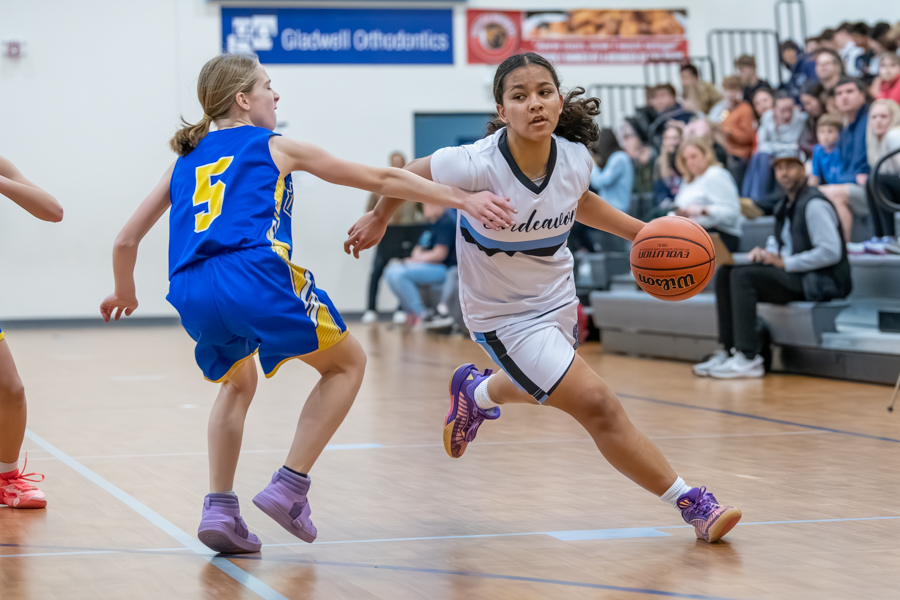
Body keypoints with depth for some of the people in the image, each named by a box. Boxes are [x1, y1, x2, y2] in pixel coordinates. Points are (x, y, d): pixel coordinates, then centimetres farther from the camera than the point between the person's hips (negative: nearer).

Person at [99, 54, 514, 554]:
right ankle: (290, 486, 5)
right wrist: (463, 200, 23)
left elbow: (127, 240, 29)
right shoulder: (276, 148, 18)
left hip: (191, 291, 5)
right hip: (254, 274, -5)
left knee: (239, 382, 32)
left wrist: (125, 294, 48)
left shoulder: (186, 161, 28)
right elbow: (380, 180, 19)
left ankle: (220, 508, 16)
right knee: (347, 362, 16)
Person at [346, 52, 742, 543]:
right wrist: (378, 218, 6)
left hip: (556, 294, 6)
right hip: (504, 314, -6)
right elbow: (410, 172, -11)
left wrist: (640, 231, 0)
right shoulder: (478, 166, -31)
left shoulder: (575, 158, -16)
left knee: (538, 388, 32)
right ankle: (691, 503, -2)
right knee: (597, 405, -13)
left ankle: (475, 393, 65)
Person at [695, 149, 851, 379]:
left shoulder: (814, 205, -13)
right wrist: (766, 254, 2)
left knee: (743, 276, -24)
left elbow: (831, 252, -22)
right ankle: (728, 350, -6)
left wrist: (784, 262, -19)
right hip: (795, 277, 10)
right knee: (724, 274, 0)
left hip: (819, 282, -10)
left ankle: (749, 359, -27)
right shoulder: (786, 205, 17)